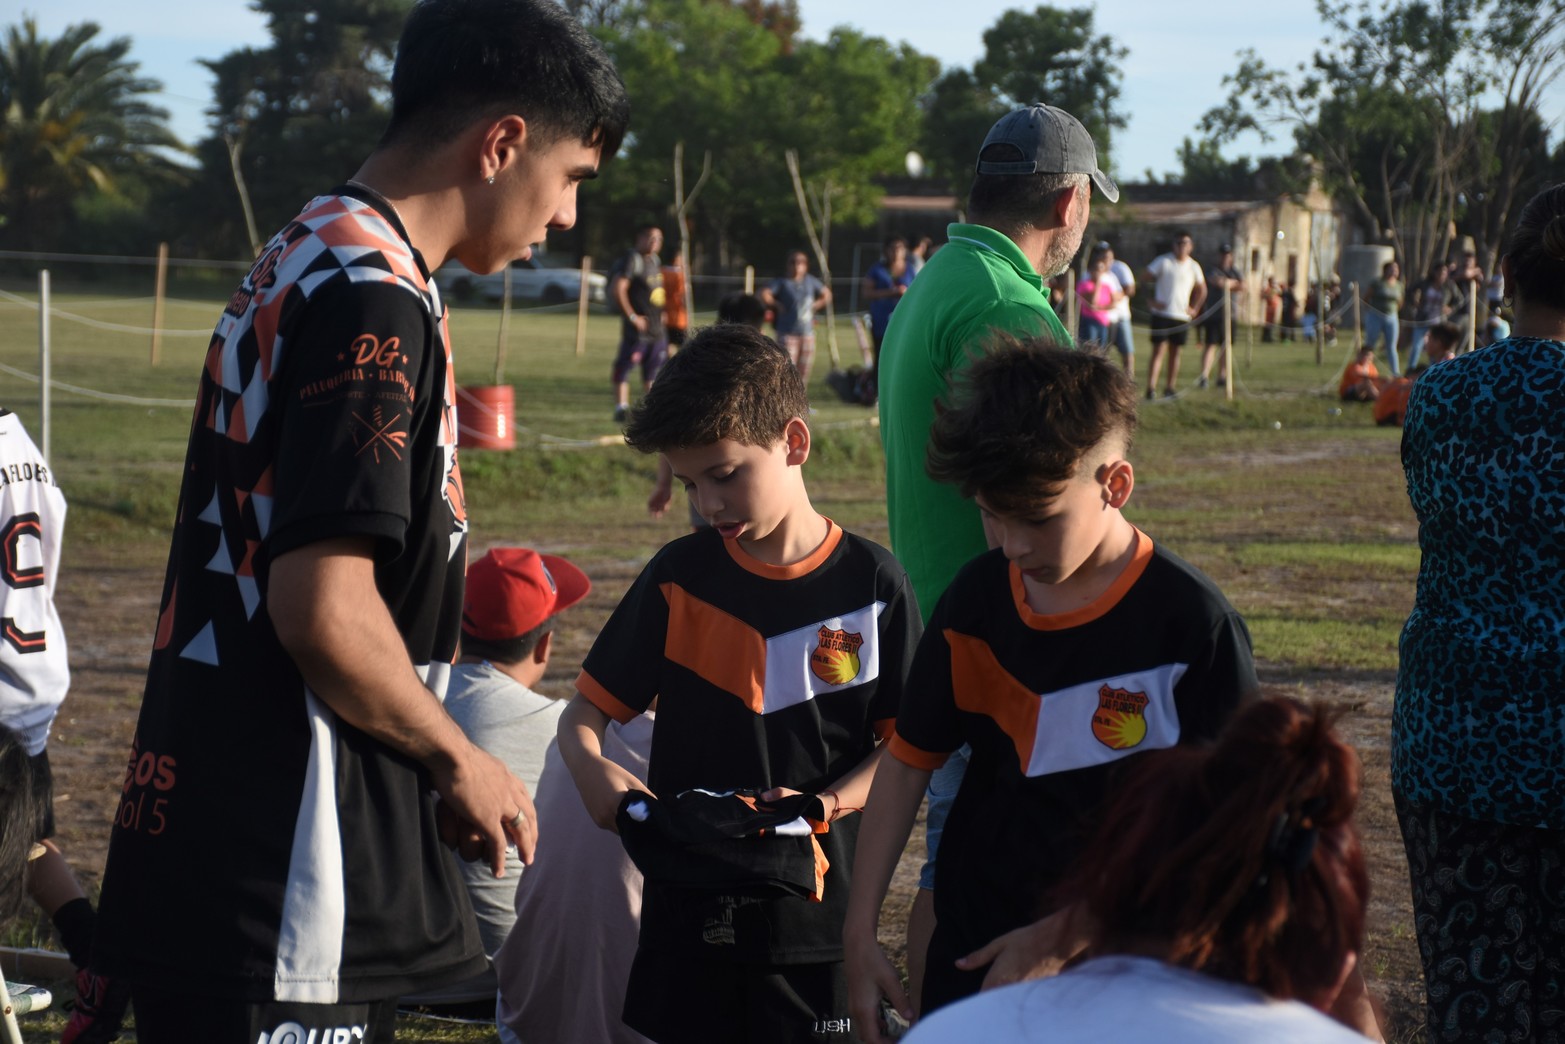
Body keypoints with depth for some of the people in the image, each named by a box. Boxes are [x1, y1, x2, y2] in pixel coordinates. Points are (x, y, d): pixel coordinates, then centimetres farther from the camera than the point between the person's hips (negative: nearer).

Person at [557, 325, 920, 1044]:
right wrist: (592, 771, -18)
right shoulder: (680, 577, 2)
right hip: (691, 910, 1)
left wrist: (825, 803, -17)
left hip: (818, 910, -1)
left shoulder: (871, 585, -3)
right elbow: (584, 713, 5)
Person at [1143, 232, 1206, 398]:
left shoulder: (1193, 267, 8)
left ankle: (1169, 388, 13)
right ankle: (1151, 388, -14)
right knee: (1158, 351, -10)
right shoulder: (1163, 261, -3)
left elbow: (1202, 290, 21)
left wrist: (1195, 308, 10)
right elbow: (1146, 279, -4)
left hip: (1182, 316, 4)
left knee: (1175, 353, 7)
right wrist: (1152, 300, -11)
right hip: (1162, 314, -4)